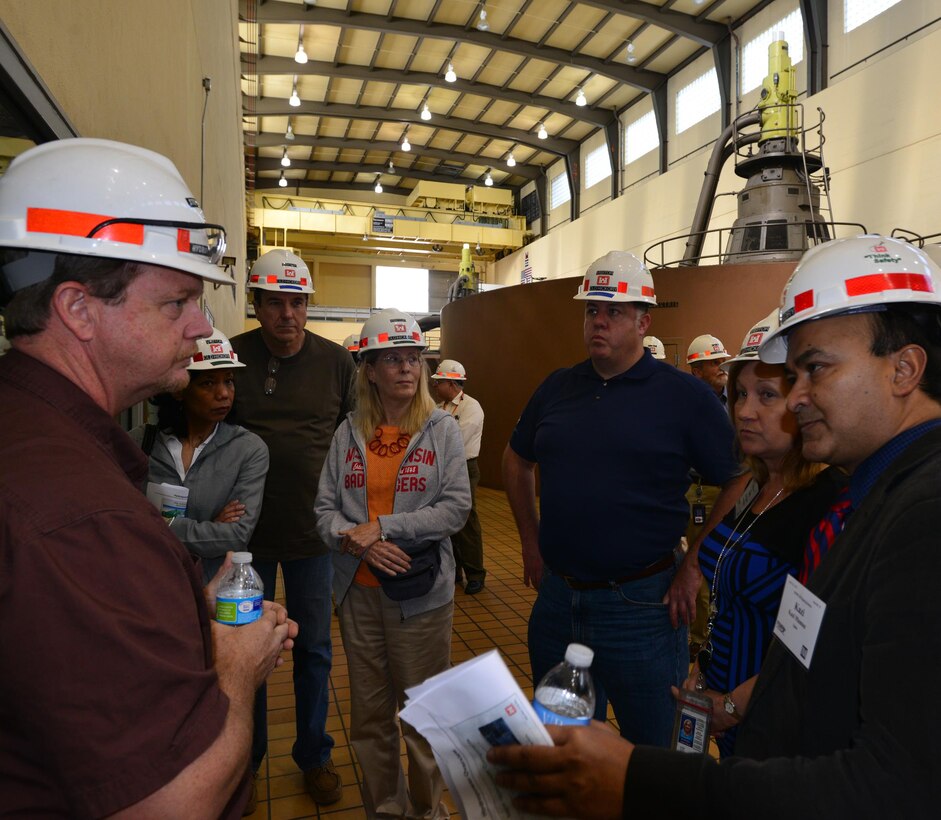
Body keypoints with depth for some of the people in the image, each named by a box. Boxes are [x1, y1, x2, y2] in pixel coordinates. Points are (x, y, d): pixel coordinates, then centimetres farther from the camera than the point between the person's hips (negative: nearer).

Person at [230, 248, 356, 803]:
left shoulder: (337, 362, -2)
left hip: (313, 530, 1)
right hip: (248, 529, 0)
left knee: (315, 648, 13)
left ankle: (315, 755, 34)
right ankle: (247, 757, 38)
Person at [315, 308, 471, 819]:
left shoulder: (442, 428, -5)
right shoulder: (348, 432, 2)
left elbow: (456, 507, -12)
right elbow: (325, 508, 1)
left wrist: (382, 526, -16)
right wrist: (357, 542, -18)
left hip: (421, 592, -2)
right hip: (358, 590, 3)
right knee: (369, 712, 18)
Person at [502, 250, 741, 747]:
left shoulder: (684, 395, -9)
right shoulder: (557, 388, 5)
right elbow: (516, 462, 16)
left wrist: (696, 566, -10)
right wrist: (531, 542, 10)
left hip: (640, 604, -4)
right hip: (557, 596, 5)